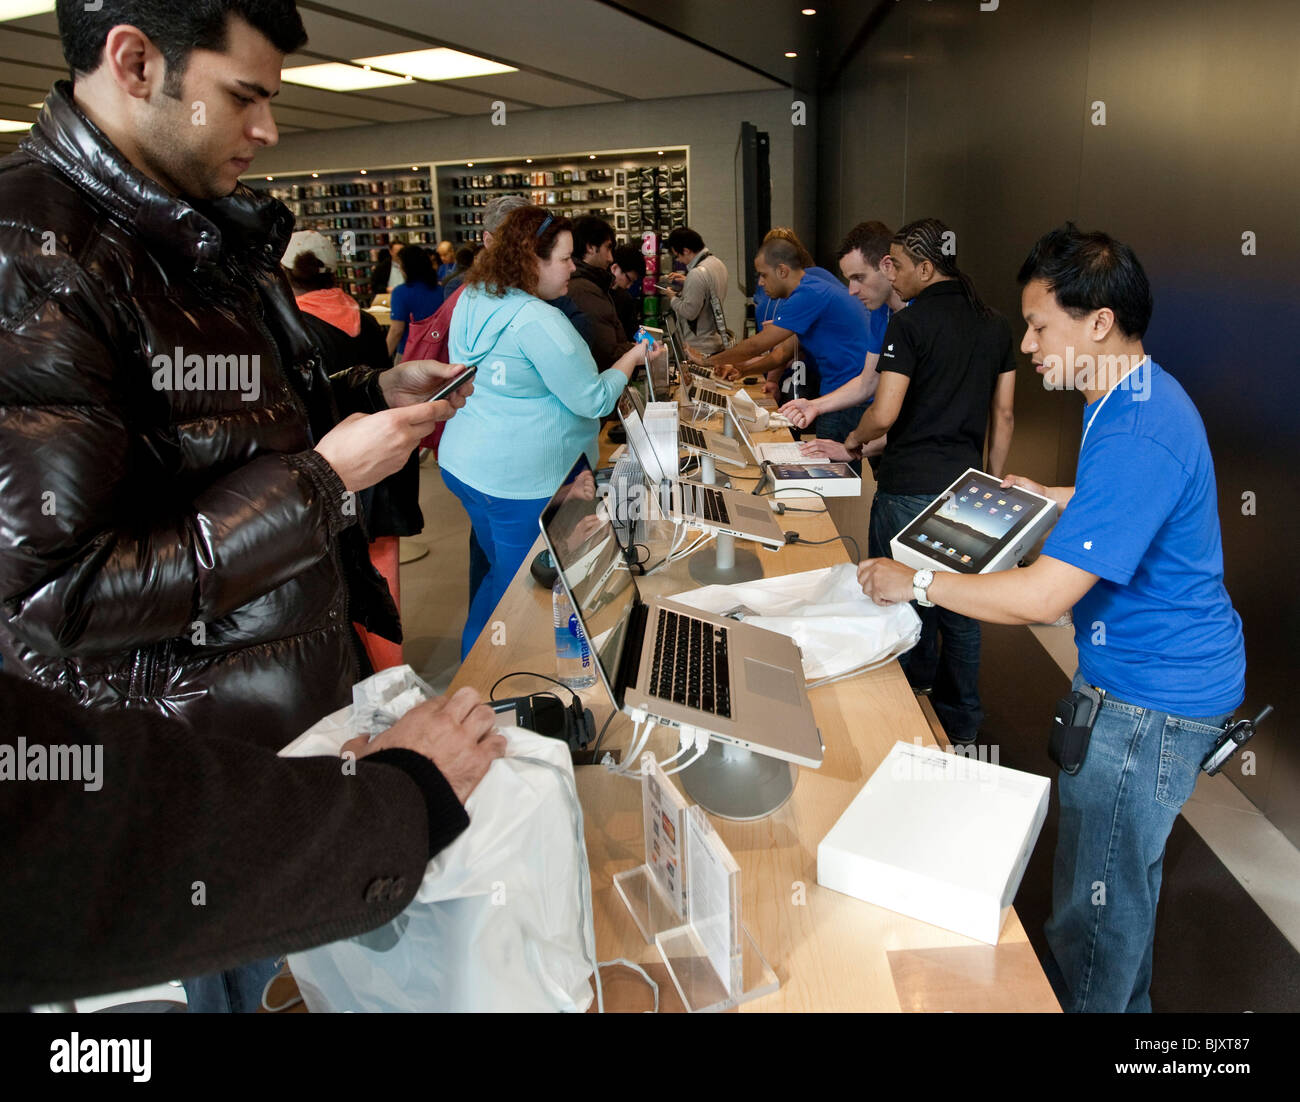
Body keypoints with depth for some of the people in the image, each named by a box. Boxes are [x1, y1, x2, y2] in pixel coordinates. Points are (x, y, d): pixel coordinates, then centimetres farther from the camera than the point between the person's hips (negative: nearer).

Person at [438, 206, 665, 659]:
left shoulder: (472, 299, 5)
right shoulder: (538, 321, -23)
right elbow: (593, 401, -19)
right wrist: (633, 358, -4)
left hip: (462, 464, 9)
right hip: (518, 480, -9)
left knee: (499, 571, 24)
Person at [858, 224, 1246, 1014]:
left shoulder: (1136, 436, -30)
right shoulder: (1139, 395, 5)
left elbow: (1042, 597, -32)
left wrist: (915, 583, -22)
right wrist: (1054, 496, 18)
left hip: (1153, 700, -11)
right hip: (1148, 676, 11)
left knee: (1096, 902, 5)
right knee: (1125, 873, 27)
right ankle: (1125, 1002, 47)